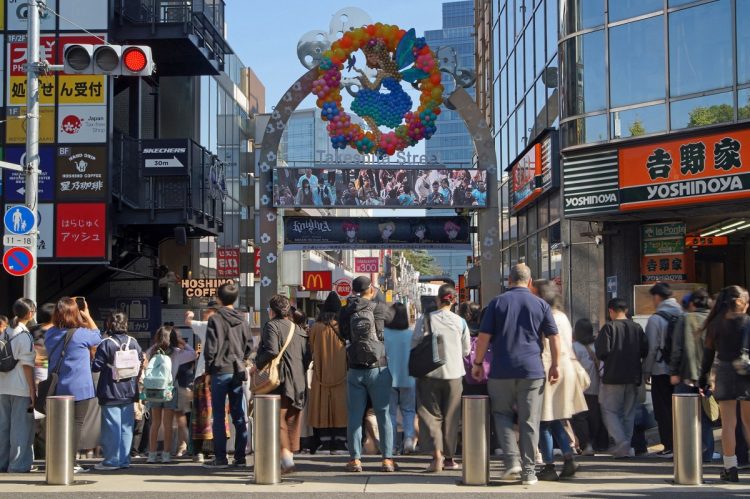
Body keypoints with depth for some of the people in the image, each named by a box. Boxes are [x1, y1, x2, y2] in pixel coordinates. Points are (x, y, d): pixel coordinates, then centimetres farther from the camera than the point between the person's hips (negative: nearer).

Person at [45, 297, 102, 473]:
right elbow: (97, 336, 6)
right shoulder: (80, 334, -13)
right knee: (76, 423, 1)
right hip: (79, 388, -5)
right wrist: (87, 315, 14)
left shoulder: (50, 333, 2)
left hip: (58, 388, 5)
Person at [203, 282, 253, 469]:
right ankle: (240, 456, 8)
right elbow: (249, 345, 8)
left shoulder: (215, 319, -7)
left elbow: (211, 348, -9)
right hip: (238, 371, 4)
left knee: (219, 416, 0)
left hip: (220, 371, -4)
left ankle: (220, 458, 0)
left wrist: (208, 371, -1)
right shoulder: (242, 320, 6)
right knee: (239, 416, 7)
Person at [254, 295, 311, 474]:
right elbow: (308, 355, 10)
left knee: (278, 419, -5)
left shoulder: (272, 326, -6)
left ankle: (286, 457, -16)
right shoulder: (299, 329, 14)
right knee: (292, 420, 13)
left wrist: (257, 365, -6)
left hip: (280, 381, -6)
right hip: (299, 383, 6)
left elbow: (271, 351, -19)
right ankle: (291, 452, 17)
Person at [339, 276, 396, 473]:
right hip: (378, 368, -1)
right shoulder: (380, 309, -5)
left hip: (355, 370, 1)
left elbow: (343, 334, 8)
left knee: (354, 415, 7)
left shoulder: (346, 312, -1)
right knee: (383, 414, 6)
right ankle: (387, 458, 4)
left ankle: (355, 459, 7)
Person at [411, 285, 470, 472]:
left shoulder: (425, 319, -8)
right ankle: (449, 458, 17)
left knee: (432, 415, 6)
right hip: (454, 373, 2)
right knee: (451, 417, 11)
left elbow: (415, 345, -4)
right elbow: (466, 350, 8)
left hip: (430, 373, -1)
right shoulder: (460, 322, -2)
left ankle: (437, 454, -11)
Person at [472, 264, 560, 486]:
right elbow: (554, 338, 4)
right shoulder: (541, 304, 5)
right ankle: (528, 470, 5)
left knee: (502, 414, 14)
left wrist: (478, 363, 7)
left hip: (501, 370, 0)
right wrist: (555, 366, 10)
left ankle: (512, 459, -1)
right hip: (532, 370, 1)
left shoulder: (497, 302, 2)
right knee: (530, 421, 4)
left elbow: (484, 336, -1)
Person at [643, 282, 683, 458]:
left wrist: (646, 371, -2)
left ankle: (670, 447, 1)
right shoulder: (682, 316, 5)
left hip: (661, 370, -5)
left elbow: (652, 348, -12)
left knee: (663, 410, 2)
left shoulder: (656, 318, -11)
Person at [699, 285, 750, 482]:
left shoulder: (715, 324, 0)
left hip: (725, 376, 1)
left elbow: (708, 353, 3)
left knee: (728, 423, 4)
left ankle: (730, 468, 3)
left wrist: (703, 379, 10)